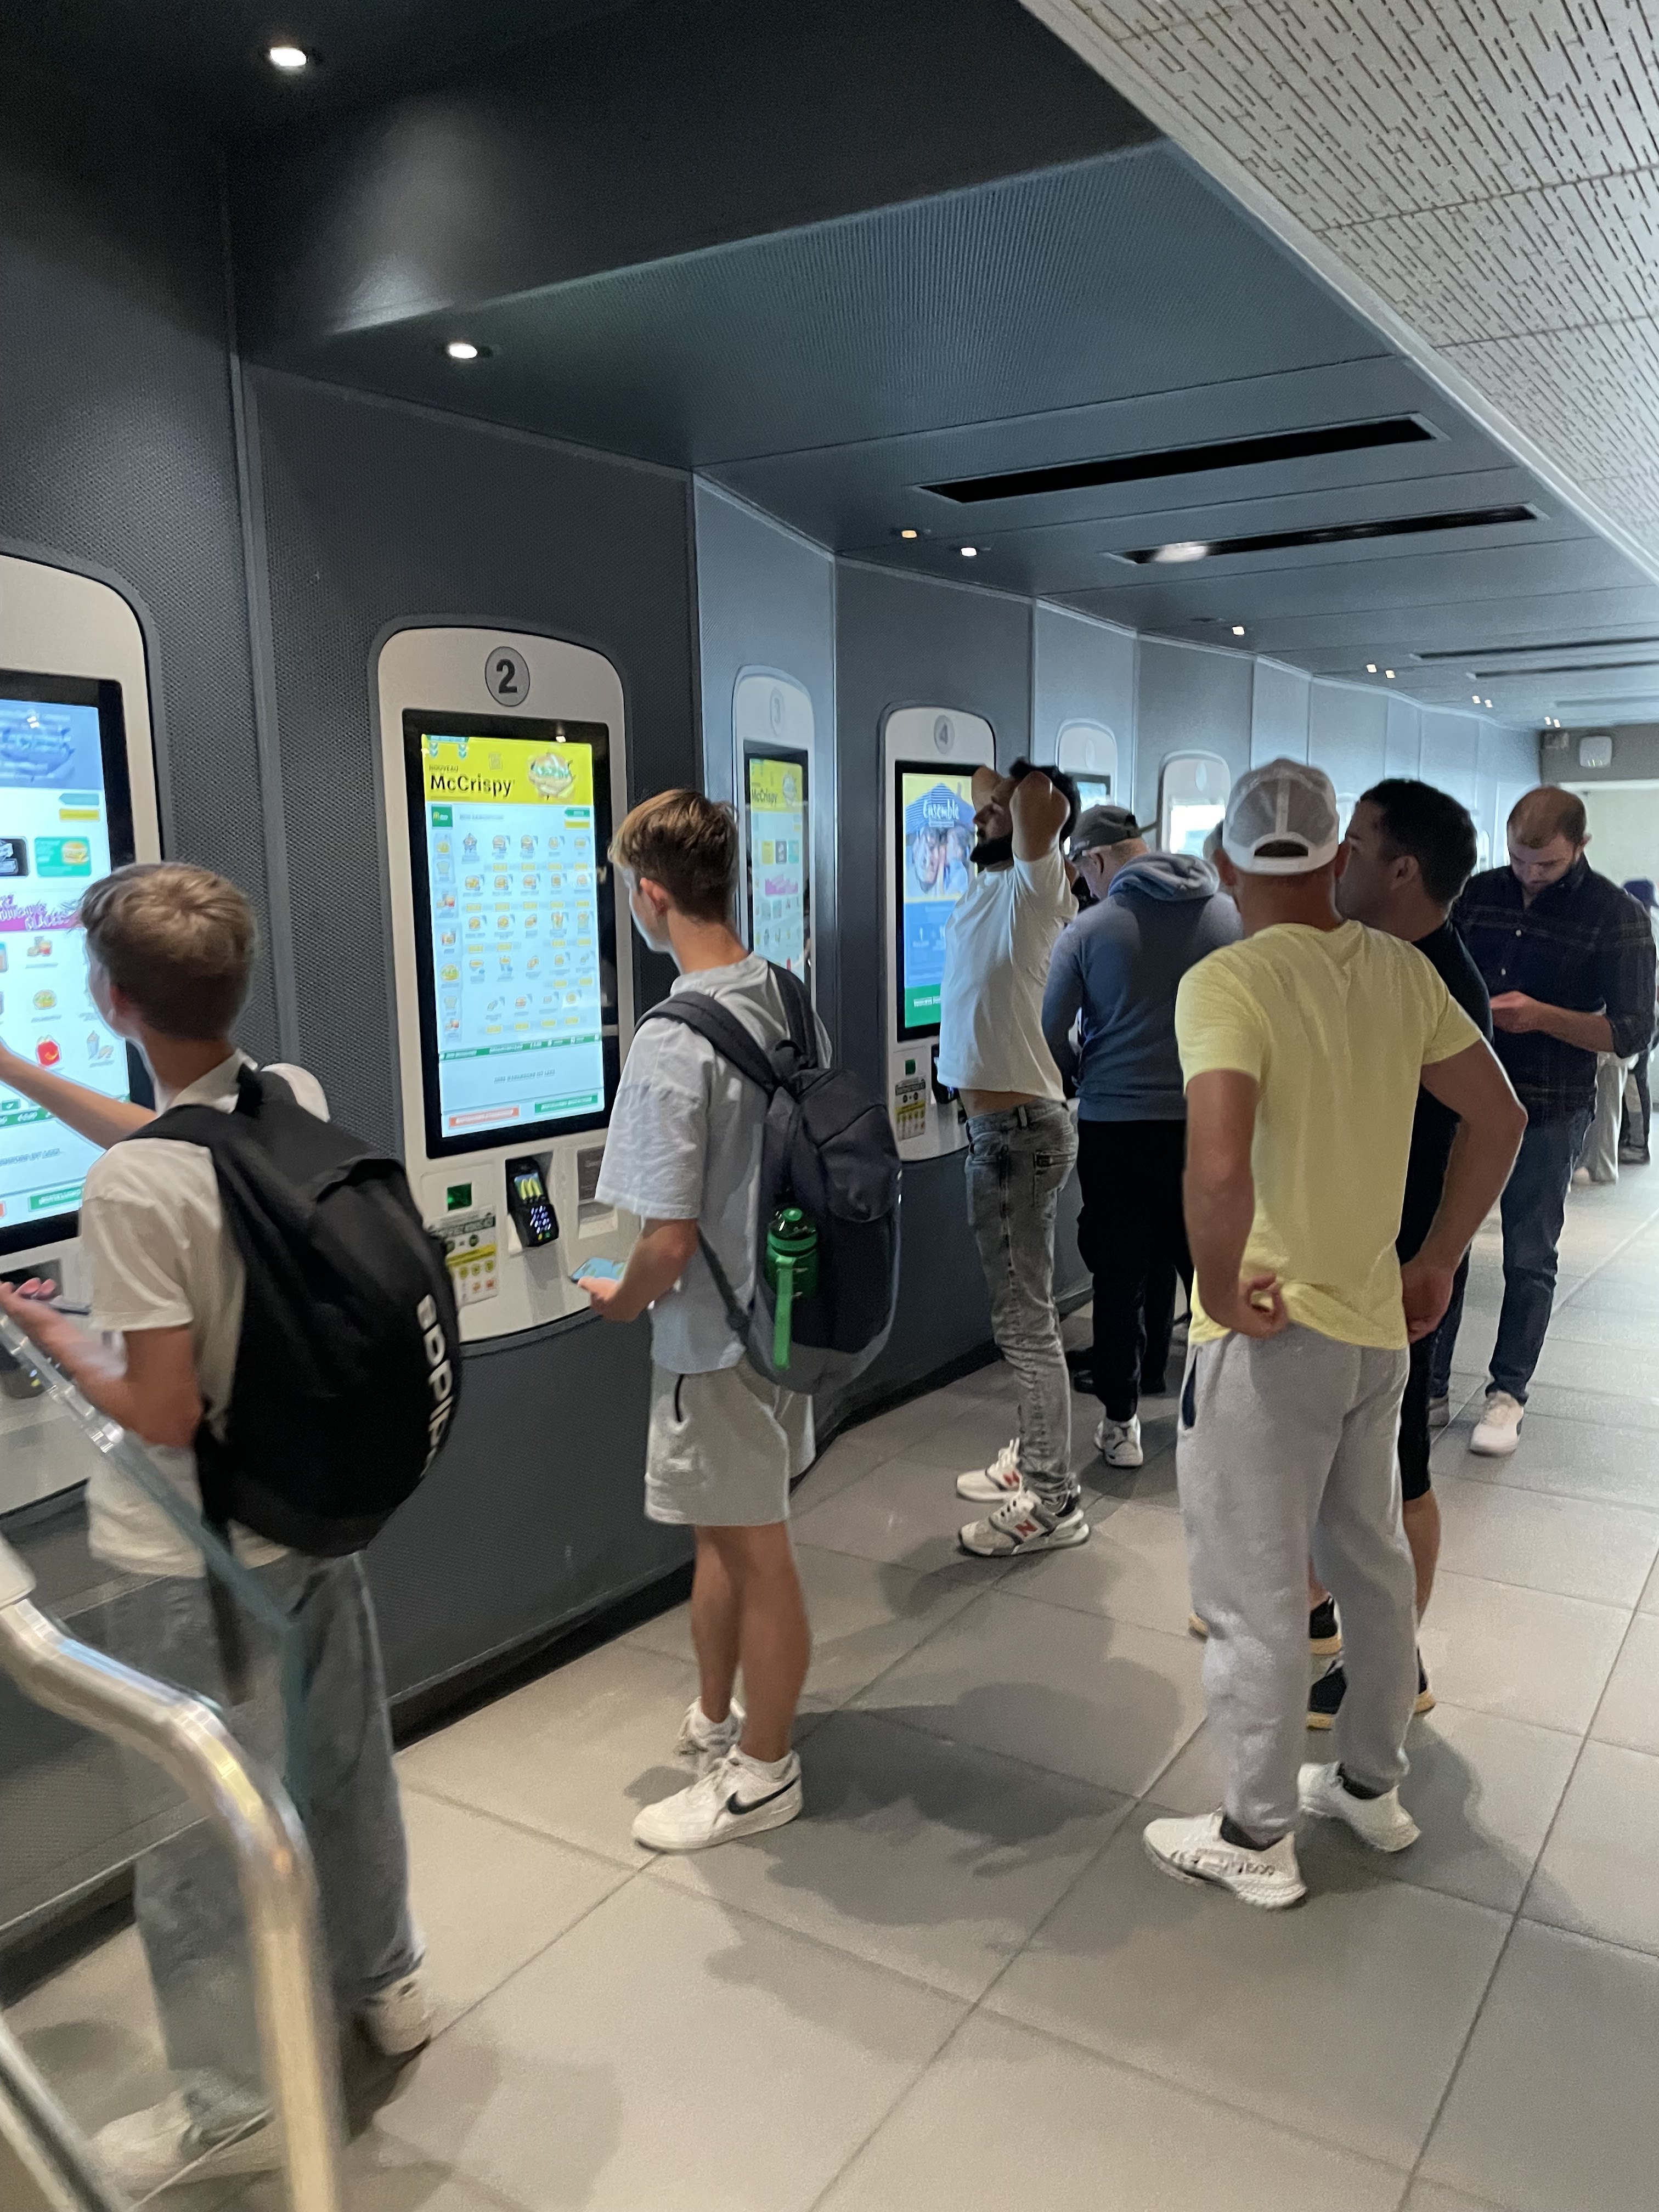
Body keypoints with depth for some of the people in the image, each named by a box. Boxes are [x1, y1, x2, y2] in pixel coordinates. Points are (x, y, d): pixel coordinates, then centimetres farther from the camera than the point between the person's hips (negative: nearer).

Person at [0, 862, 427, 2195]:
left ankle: (233, 2106, 35)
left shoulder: (125, 1195, -28)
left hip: (197, 1561, -7)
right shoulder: (301, 1105, -6)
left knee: (196, 1828, 14)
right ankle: (384, 1984, 48)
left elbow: (165, 1415, -23)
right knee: (344, 1759, 25)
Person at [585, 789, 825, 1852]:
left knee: (755, 1554, 9)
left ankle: (762, 1773, 29)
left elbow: (669, 1242, -23)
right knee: (726, 1534, 24)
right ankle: (717, 1721, 43)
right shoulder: (793, 1001, 0)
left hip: (718, 1337, -8)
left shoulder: (673, 1045, -25)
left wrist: (619, 1301, -3)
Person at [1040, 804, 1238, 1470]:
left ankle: (1121, 1421, 14)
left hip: (1115, 1125, -2)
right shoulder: (1231, 916, 0)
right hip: (1208, 1123, 2)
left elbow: (1050, 1034, -6)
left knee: (1122, 1275, 8)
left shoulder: (1089, 929, -7)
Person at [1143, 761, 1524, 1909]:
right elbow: (1500, 1118, 9)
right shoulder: (1402, 970, 1)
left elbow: (1220, 1168, -34)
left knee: (1255, 1598, 9)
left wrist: (1220, 1293, -18)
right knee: (1373, 1565, 23)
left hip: (1269, 1338, -7)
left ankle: (1259, 1841, 26)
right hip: (1377, 1326, 7)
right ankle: (1372, 1785, 43)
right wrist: (1437, 1262, 14)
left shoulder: (1227, 983, -20)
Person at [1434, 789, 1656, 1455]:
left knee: (1528, 1261, 7)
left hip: (1547, 1113, -3)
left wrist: (1541, 1016, -23)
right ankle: (1429, 1386, 18)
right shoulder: (1477, 894, 3)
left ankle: (1506, 1394, 20)